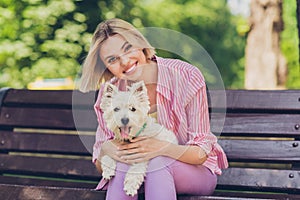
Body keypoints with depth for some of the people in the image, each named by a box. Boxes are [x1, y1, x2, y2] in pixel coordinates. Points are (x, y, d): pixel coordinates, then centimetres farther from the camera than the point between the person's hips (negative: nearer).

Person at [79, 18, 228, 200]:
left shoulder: (186, 77, -18)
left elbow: (201, 153, -17)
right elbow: (100, 166, -3)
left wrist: (163, 148, -37)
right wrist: (105, 150, -28)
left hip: (195, 171, -2)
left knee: (158, 161, -34)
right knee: (122, 162, -31)